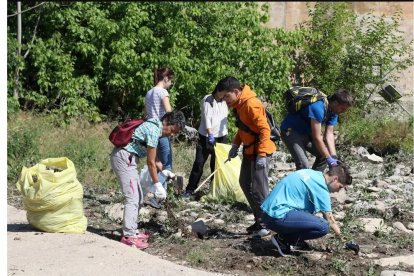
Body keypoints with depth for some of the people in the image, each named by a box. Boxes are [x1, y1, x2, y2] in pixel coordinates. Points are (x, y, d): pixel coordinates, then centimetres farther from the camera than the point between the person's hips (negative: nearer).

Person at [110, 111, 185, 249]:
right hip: (123, 157, -11)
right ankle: (129, 235, -10)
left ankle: (131, 231, 19)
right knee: (132, 197, -11)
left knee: (138, 196, 14)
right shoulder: (154, 130, -18)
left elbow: (151, 157, 21)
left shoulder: (154, 126, 12)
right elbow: (150, 162, -14)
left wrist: (162, 170, 20)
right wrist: (157, 185, -9)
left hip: (128, 158, 11)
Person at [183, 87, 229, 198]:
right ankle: (190, 189, 2)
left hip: (221, 137, 4)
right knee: (199, 163, -4)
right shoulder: (207, 100, -7)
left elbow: (224, 118, 12)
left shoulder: (225, 102, 8)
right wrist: (210, 134, -22)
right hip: (206, 136, -4)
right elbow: (207, 118, -15)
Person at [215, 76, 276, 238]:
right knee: (245, 184, 15)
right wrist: (236, 145, 11)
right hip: (249, 151, 10)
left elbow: (265, 129, -23)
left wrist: (261, 155, -25)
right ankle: (259, 220, 24)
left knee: (258, 189, -6)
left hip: (259, 152, -10)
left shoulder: (251, 104, -21)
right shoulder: (239, 104, 8)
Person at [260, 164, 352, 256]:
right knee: (323, 227, -17)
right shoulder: (320, 186, -11)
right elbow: (329, 220, -4)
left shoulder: (314, 174, 16)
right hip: (278, 216, -10)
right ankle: (283, 240, -4)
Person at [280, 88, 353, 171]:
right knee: (303, 165, -22)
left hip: (306, 133, 9)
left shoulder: (333, 111, -5)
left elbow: (329, 134, -5)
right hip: (290, 131, -9)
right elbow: (317, 138, -31)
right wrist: (328, 158, -26)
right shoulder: (318, 107, -32)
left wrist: (334, 157, -15)